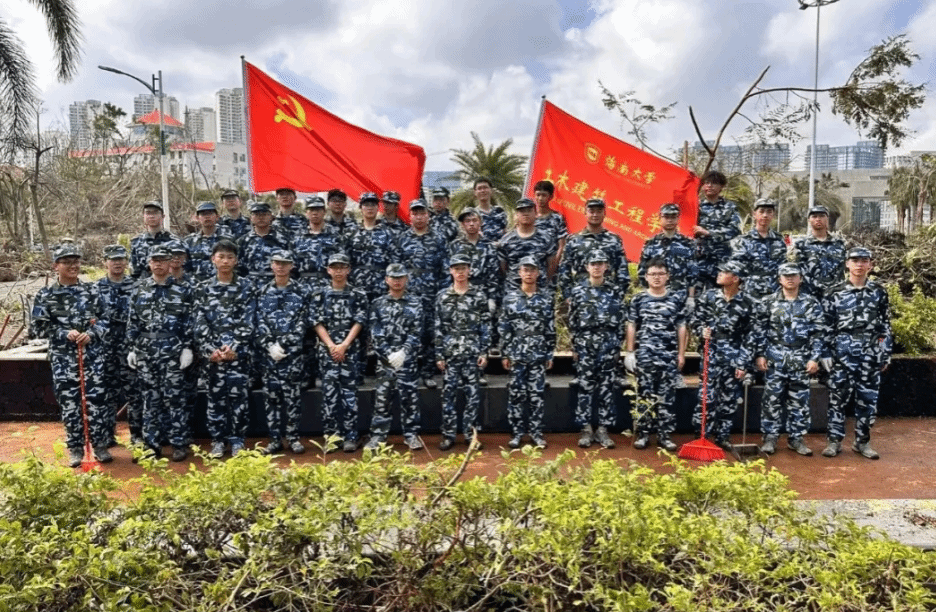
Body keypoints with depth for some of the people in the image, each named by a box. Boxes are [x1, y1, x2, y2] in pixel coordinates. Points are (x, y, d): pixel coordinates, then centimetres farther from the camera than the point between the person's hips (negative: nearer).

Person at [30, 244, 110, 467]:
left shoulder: (91, 290, 5)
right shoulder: (45, 295, 1)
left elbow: (105, 319, 6)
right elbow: (37, 328, 0)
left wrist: (92, 333, -12)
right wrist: (64, 333, -13)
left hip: (93, 355, 1)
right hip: (63, 358, 0)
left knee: (96, 401, 1)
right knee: (69, 403, 4)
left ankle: (100, 445, 14)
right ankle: (75, 449, 17)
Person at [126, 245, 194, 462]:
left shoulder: (182, 290, 1)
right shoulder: (139, 290, 8)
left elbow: (189, 322, 0)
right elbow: (133, 322, 10)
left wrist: (187, 348, -6)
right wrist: (132, 349, 6)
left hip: (173, 352, -3)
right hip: (145, 352, 3)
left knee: (175, 398, 0)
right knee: (150, 399, 8)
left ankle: (179, 443, 7)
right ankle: (152, 444, 16)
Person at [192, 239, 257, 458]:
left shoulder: (247, 287, 3)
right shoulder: (203, 289, 7)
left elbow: (248, 321, -3)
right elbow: (199, 323, 1)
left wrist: (234, 347, -12)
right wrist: (209, 349, -10)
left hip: (239, 350, -1)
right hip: (211, 351, 2)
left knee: (238, 395, 0)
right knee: (215, 396, 7)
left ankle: (237, 440, 12)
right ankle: (217, 441, 17)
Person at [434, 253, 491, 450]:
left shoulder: (479, 296, 3)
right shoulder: (442, 296, 5)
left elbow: (486, 327, 2)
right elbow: (438, 328, 4)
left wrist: (484, 352, -5)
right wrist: (439, 354, 0)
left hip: (473, 352, -1)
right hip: (450, 353, 1)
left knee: (473, 394, 3)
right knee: (448, 394, 4)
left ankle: (471, 433, 13)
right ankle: (448, 435, 12)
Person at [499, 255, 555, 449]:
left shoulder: (546, 299, 6)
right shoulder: (510, 297, 1)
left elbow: (551, 329, 7)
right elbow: (503, 328, 0)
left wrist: (550, 354, 4)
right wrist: (504, 354, -3)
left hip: (539, 354, 1)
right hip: (516, 354, -1)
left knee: (537, 394, 4)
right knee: (516, 394, 3)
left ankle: (536, 432, 14)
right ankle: (517, 432, 13)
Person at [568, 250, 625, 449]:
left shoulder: (614, 291, 5)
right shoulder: (577, 291, 3)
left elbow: (621, 321, 6)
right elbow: (572, 322, 3)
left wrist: (617, 345, 1)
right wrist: (574, 347, 0)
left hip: (607, 344, 1)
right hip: (585, 344, -1)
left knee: (606, 388, 4)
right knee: (585, 387, 2)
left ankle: (603, 429, 12)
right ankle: (586, 429, 10)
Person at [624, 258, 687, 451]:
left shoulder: (677, 299, 6)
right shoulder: (638, 299, 4)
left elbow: (681, 328, 8)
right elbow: (631, 326, 6)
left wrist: (681, 353, 4)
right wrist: (630, 352, 2)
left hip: (669, 355, 1)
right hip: (644, 354, -1)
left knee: (667, 396, 4)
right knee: (645, 395, 2)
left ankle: (664, 435, 12)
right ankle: (642, 433, 10)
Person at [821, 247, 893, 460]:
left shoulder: (879, 292, 7)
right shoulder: (836, 293, 1)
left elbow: (885, 326, 10)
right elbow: (826, 327, 1)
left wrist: (886, 354, 6)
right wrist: (825, 354, -4)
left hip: (870, 355, 2)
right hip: (842, 353, -2)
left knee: (868, 399, 7)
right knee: (838, 397, 2)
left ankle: (862, 442, 19)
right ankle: (834, 441, 11)